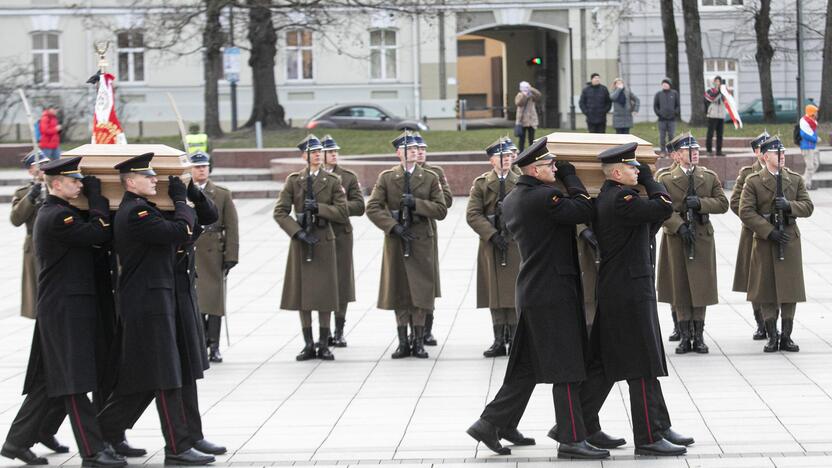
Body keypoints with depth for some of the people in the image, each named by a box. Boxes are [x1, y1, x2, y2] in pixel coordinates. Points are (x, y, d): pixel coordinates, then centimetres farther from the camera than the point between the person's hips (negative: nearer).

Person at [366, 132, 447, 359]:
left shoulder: (430, 178, 5)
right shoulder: (386, 177, 3)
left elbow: (441, 211, 0)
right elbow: (372, 208, -2)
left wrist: (416, 203, -13)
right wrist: (393, 226, -13)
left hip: (421, 241, 0)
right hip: (395, 240, 0)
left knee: (420, 291, 0)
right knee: (398, 291, 3)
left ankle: (419, 341, 8)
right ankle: (403, 342, 11)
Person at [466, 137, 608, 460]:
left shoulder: (512, 199, 12)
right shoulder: (544, 197, -18)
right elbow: (584, 211, -19)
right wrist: (569, 176, -5)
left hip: (531, 291, 10)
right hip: (553, 293, -10)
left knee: (527, 366, 16)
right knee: (566, 369, -4)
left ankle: (494, 423, 17)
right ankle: (571, 439, -2)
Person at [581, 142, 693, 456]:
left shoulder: (606, 198, 14)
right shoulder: (621, 198, -18)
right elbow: (664, 207, -20)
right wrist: (649, 180, -4)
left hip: (615, 295, 10)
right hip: (629, 293, -10)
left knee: (604, 365, 14)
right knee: (643, 367, -5)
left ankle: (584, 427, 18)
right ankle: (650, 437, -2)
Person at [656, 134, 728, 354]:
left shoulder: (710, 177, 8)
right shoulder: (665, 179, 1)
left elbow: (723, 203, 2)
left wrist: (701, 203, -13)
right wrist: (679, 226, -18)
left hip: (702, 237, 1)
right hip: (676, 238, -1)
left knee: (701, 287, 2)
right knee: (679, 288, 2)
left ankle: (698, 336, 10)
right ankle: (685, 336, 9)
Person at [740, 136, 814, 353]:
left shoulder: (795, 179, 8)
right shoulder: (753, 181, -2)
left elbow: (808, 207, 3)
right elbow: (746, 212, -9)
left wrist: (789, 206, -16)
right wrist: (770, 231, -14)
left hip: (790, 239, 2)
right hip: (764, 241, -2)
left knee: (790, 290, 1)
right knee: (766, 290, 1)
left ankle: (786, 337, 9)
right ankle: (772, 337, 9)